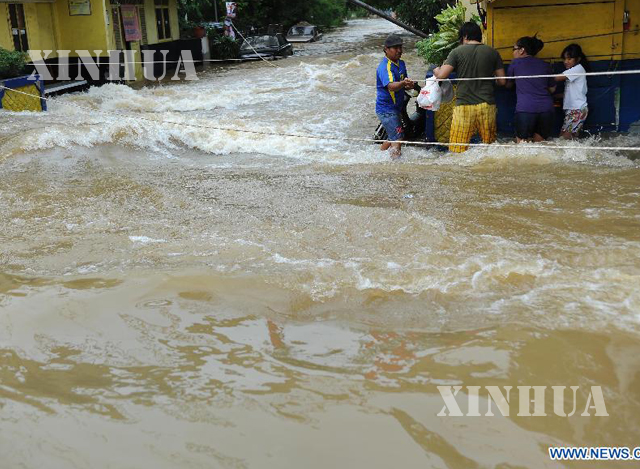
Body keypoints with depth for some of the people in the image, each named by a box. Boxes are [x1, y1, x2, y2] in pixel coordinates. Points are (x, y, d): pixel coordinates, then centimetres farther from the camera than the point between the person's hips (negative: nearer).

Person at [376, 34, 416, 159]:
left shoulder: (401, 63, 10)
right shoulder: (384, 66, -20)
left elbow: (404, 86, 16)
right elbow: (391, 86, -36)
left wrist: (409, 85, -8)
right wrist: (403, 83, -57)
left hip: (397, 108, 10)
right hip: (387, 109, -10)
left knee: (393, 137, 23)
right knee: (398, 139, -15)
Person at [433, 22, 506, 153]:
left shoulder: (458, 51, -2)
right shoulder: (493, 52, 6)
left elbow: (441, 75, -8)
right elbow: (502, 81, 6)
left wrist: (436, 71, 15)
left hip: (464, 104, -3)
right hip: (487, 105, 3)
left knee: (458, 149, 1)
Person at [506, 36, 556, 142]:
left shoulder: (516, 63, 9)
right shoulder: (545, 65, 16)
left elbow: (508, 84, 23)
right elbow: (552, 89, 21)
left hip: (525, 109, -4)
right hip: (546, 109, 4)